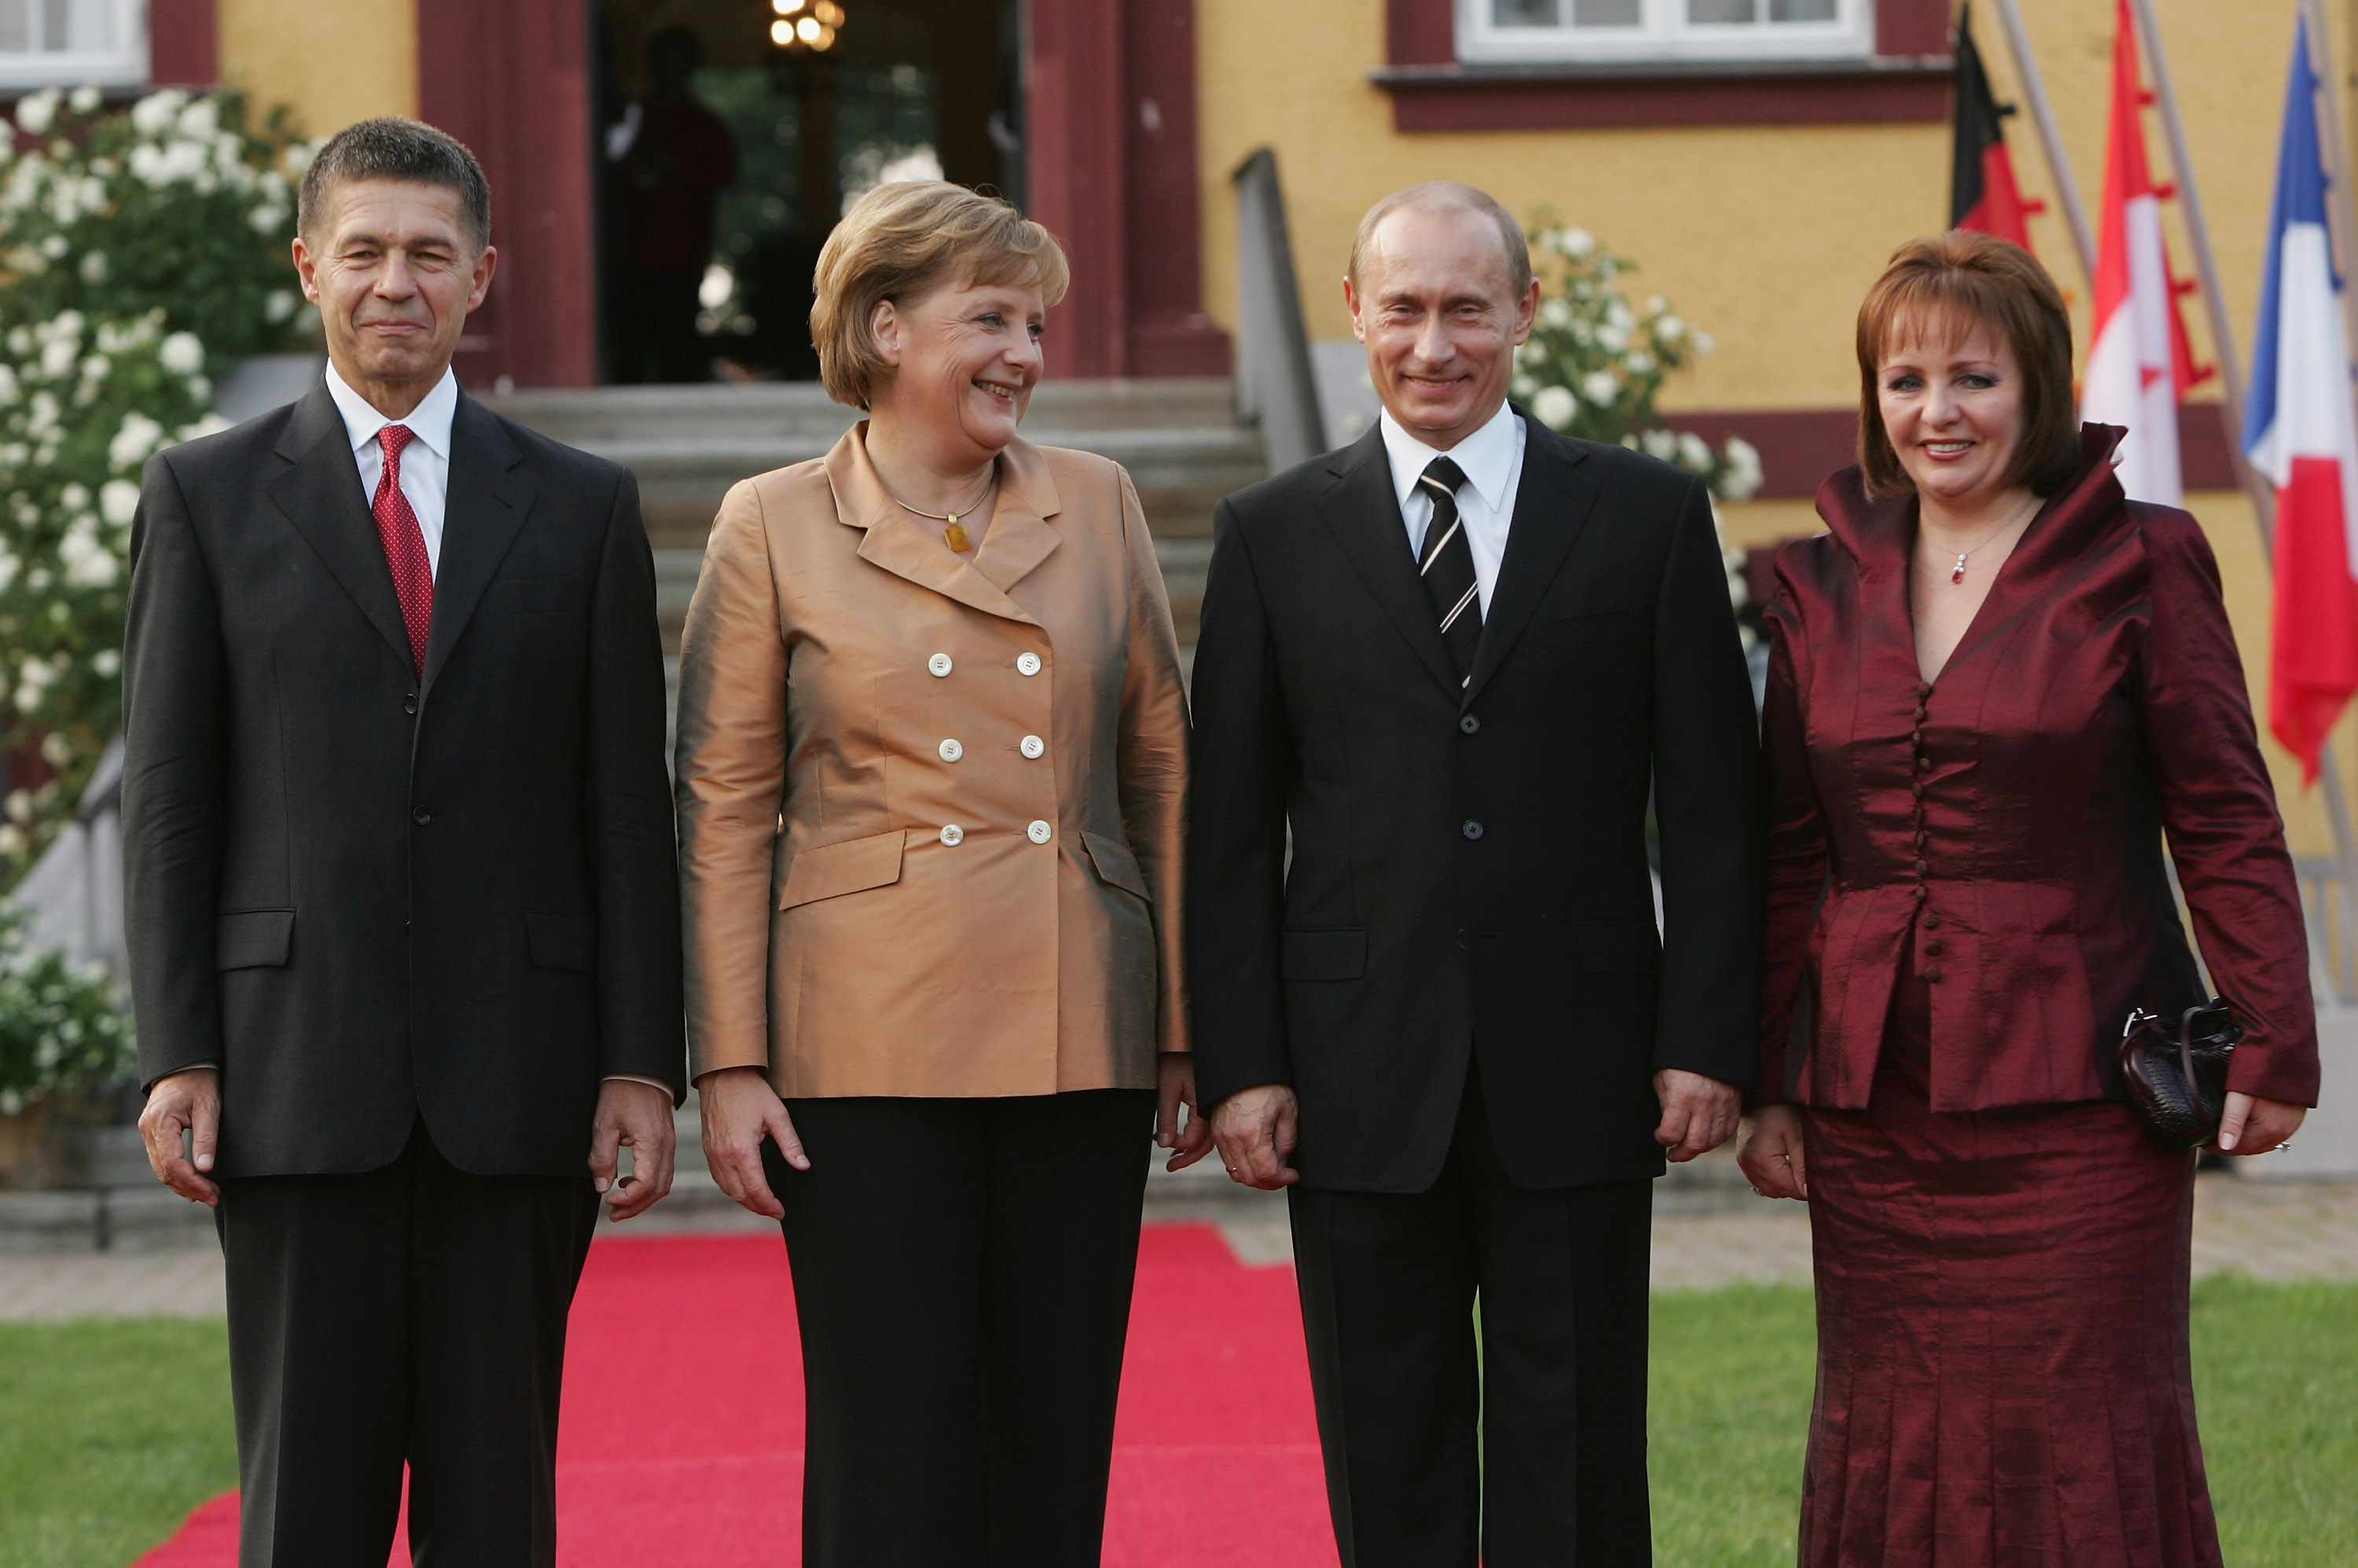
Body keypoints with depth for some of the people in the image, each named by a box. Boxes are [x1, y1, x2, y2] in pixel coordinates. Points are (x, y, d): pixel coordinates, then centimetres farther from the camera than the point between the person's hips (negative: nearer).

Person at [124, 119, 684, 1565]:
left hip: (519, 1082, 1)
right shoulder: (207, 497, 7)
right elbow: (169, 800, 4)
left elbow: (629, 807, 7)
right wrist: (175, 1057, -4)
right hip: (298, 1077, -1)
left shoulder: (583, 509, 9)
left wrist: (644, 1065, -1)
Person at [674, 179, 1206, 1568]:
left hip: (1078, 1040, 3)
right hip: (869, 1047, -3)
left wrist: (1187, 1033, 7)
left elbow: (1164, 767, 11)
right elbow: (723, 806, 1)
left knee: (1056, 1443, 6)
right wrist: (730, 1066, -5)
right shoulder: (774, 529, 1)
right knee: (891, 1449, -2)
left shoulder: (1099, 505, 9)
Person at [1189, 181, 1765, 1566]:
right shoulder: (1275, 536, 6)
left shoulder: (1650, 517, 4)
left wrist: (1709, 1042, -4)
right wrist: (1239, 1066, -2)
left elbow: (1715, 809, 3)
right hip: (1361, 1079, 1)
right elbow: (1231, 830, 6)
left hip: (1579, 1079, -1)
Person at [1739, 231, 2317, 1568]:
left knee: (2085, 1439, -3)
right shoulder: (1825, 585, 10)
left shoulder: (2139, 565, -1)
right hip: (1873, 1106, 4)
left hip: (2079, 1097, -4)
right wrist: (1766, 1082, 10)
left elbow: (2230, 829, -2)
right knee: (1895, 1448, 6)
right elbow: (1789, 855, 14)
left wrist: (2271, 1049, -9)